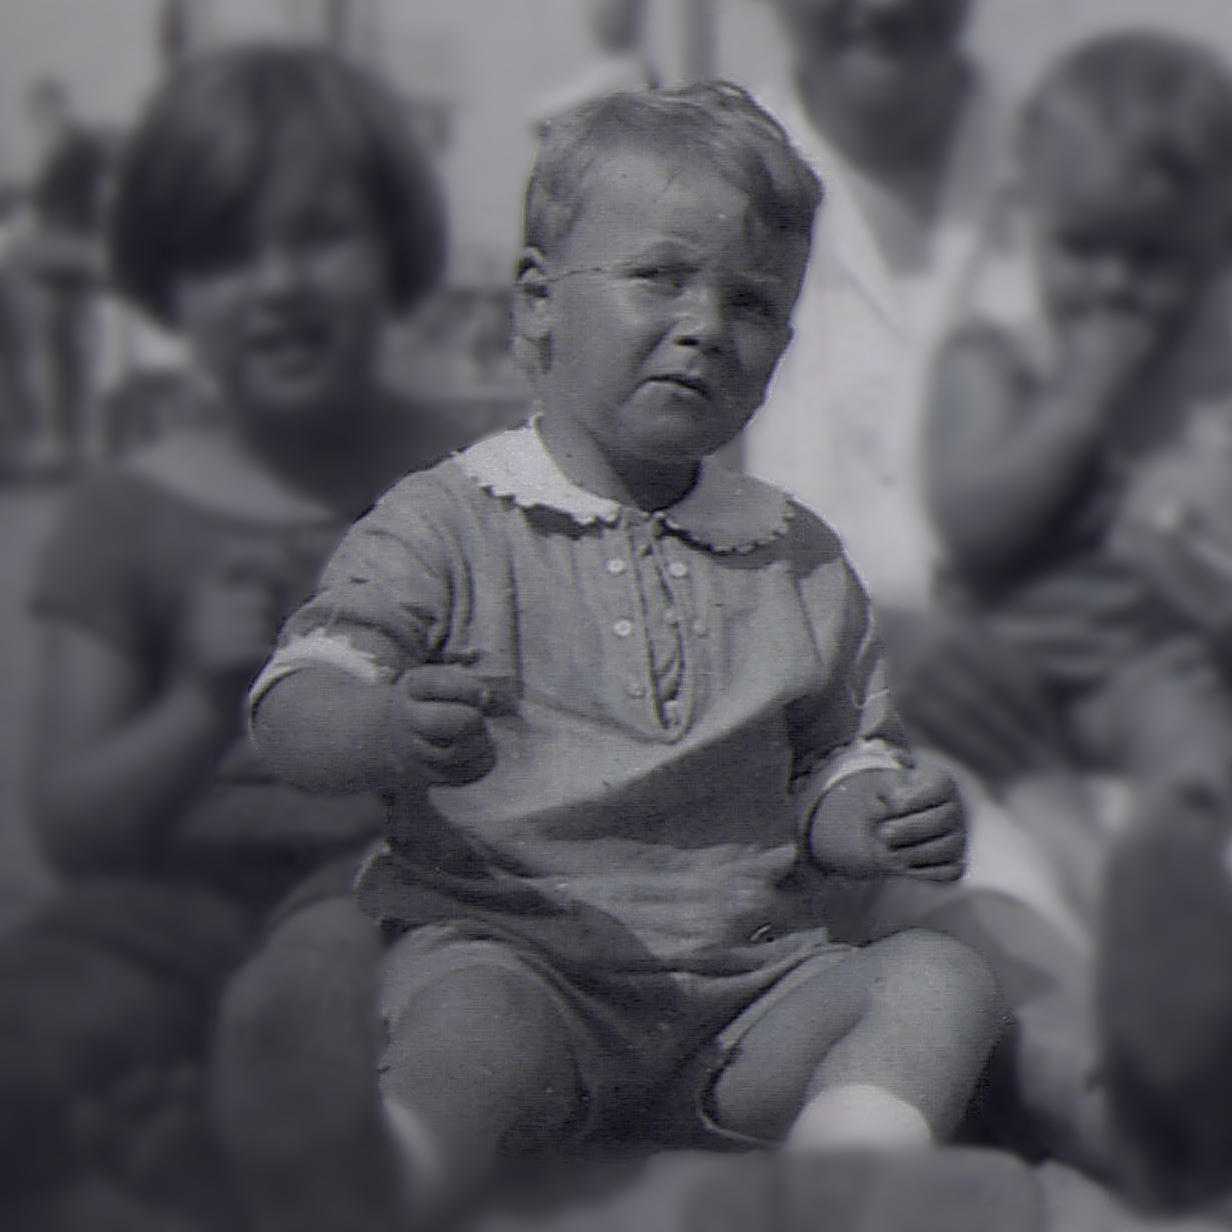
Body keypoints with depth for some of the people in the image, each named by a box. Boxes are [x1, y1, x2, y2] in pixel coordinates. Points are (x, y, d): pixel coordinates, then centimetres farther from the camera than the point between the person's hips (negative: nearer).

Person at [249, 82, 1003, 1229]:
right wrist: (394, 729, -34)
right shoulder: (447, 522, 2)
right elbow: (295, 707, -9)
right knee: (472, 1027, -35)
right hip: (503, 948, -4)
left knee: (942, 975, -17)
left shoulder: (797, 556, 16)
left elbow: (827, 765, 22)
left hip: (748, 985, 5)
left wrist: (885, 817, -3)